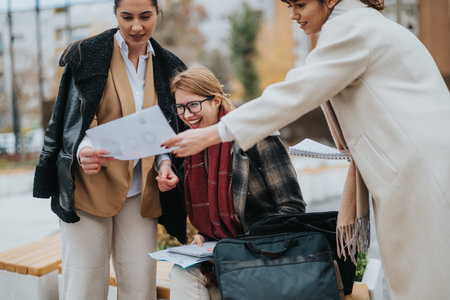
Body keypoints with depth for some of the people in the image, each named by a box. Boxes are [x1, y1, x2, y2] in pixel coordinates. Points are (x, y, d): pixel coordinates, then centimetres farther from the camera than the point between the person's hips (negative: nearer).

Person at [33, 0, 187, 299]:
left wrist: (165, 163, -6)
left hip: (140, 194, 3)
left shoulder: (167, 66, 9)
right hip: (89, 187, -3)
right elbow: (73, 119, -5)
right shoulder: (88, 55, -2)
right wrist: (82, 151, -27)